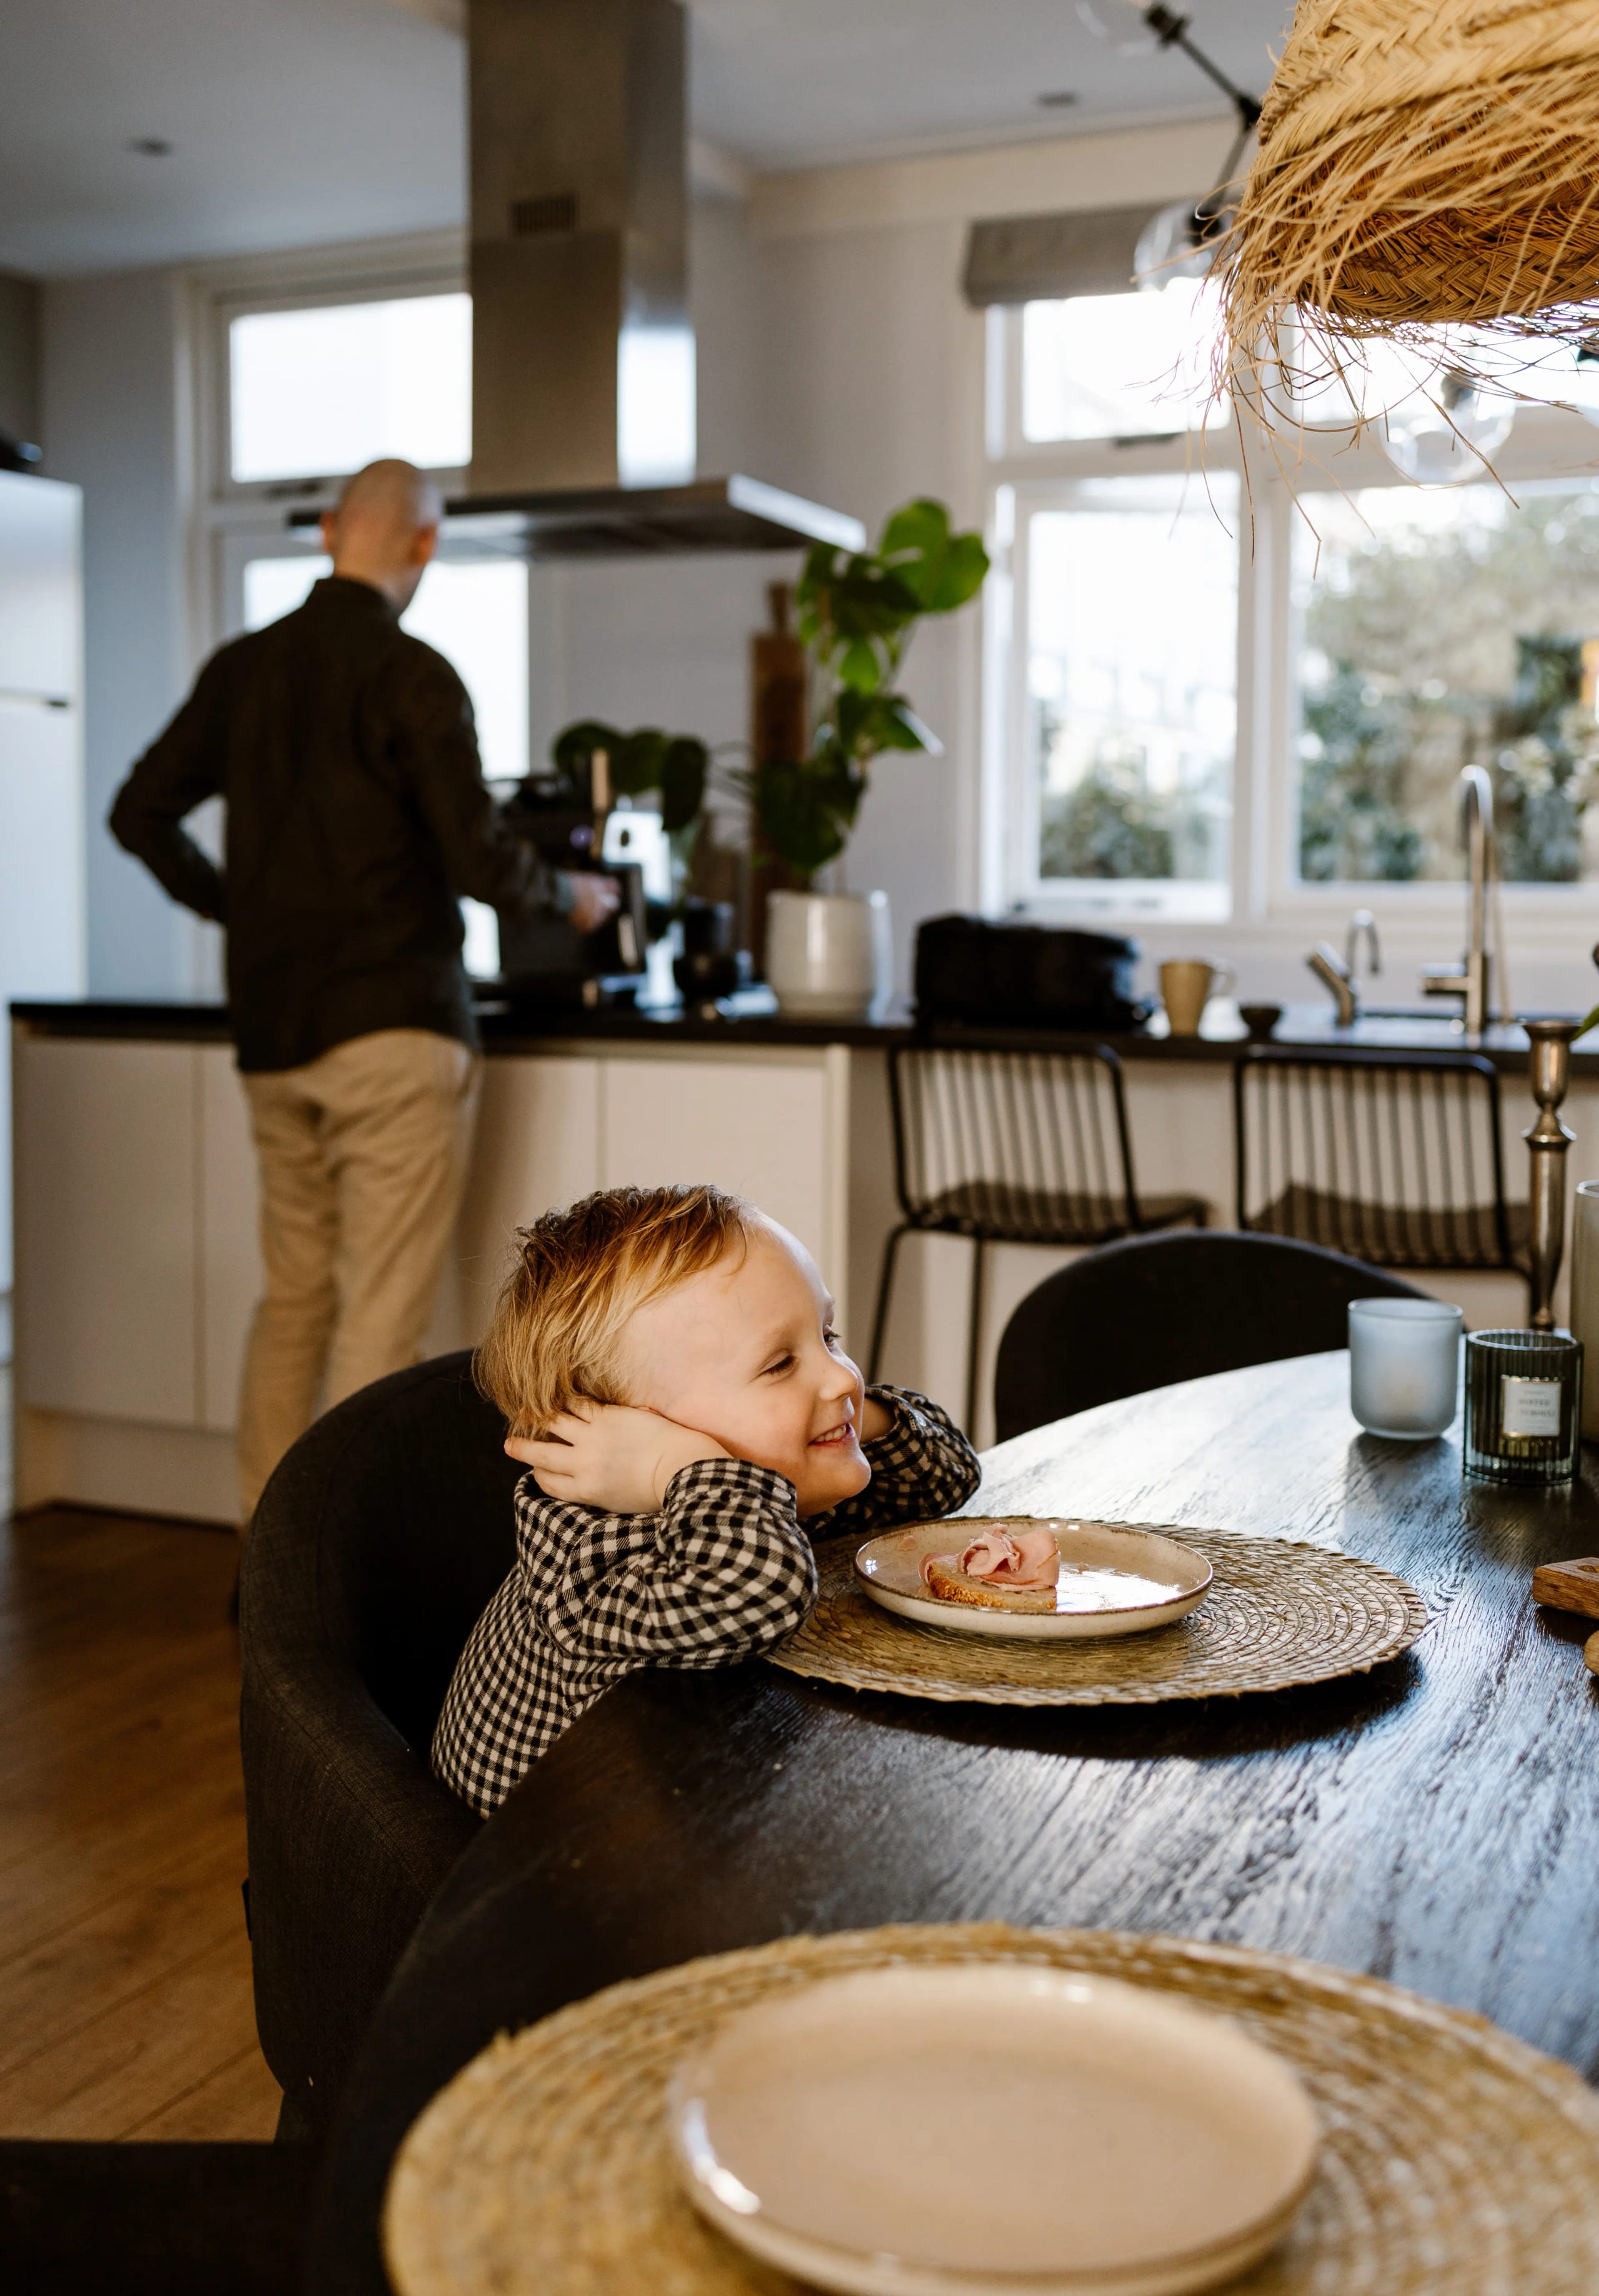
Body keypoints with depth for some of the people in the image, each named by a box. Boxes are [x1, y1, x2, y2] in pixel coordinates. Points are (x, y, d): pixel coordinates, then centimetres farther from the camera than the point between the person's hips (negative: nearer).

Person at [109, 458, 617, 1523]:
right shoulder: (410, 675, -10)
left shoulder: (242, 668, 10)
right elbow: (479, 857, -14)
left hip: (271, 1035, 7)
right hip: (393, 1027, -6)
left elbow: (142, 813, 15)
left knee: (293, 1298, 16)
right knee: (380, 1315, -2)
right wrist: (570, 895, 5)